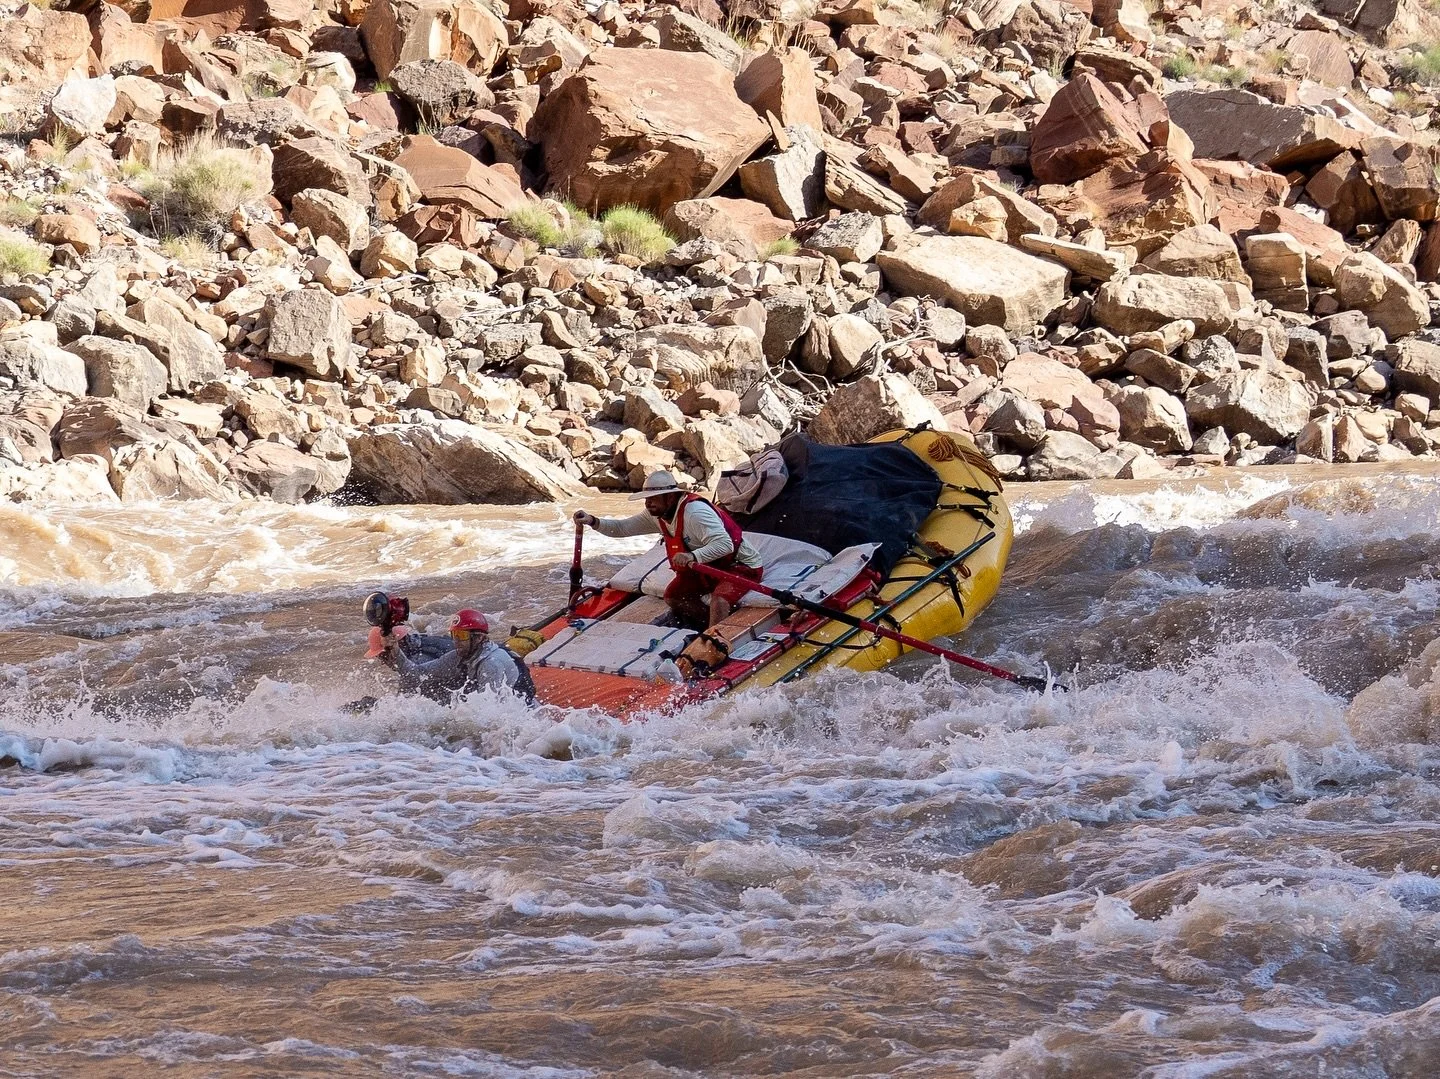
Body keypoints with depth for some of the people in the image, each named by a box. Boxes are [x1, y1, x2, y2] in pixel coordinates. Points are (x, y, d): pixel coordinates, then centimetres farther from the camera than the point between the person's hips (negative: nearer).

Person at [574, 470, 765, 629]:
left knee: (719, 600, -33)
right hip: (707, 566, 10)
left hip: (741, 565, -10)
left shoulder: (695, 512, -32)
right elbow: (622, 528, 1)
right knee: (673, 596, 3)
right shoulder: (657, 515, -3)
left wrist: (693, 556, -56)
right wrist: (593, 522, -15)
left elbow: (725, 544, -42)